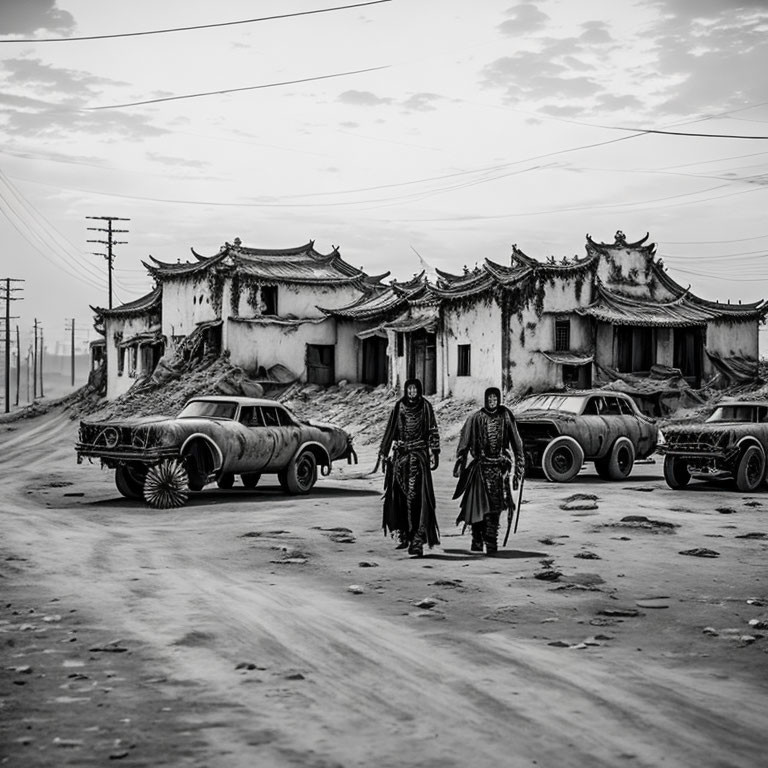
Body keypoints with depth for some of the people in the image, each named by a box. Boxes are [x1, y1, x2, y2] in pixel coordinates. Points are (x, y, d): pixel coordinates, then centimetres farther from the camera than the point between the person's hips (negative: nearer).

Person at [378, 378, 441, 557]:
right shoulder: (399, 406, 8)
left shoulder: (425, 406, 1)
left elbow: (433, 431, 0)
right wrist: (383, 452, 10)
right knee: (398, 496, 4)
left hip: (419, 455, -3)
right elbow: (390, 430, 12)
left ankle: (417, 542, -16)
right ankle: (403, 535, 20)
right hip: (400, 455, 3)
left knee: (417, 498, -11)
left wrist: (434, 453, -8)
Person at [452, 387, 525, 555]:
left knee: (495, 506, -5)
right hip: (481, 466, 0)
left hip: (499, 467, 1)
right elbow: (464, 442, 1)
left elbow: (515, 440, 8)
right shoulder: (476, 418, 1)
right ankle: (477, 539, 9)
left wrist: (519, 463, 5)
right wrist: (460, 464, -3)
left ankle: (491, 543, -2)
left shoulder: (505, 416, 4)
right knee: (478, 504, -4)